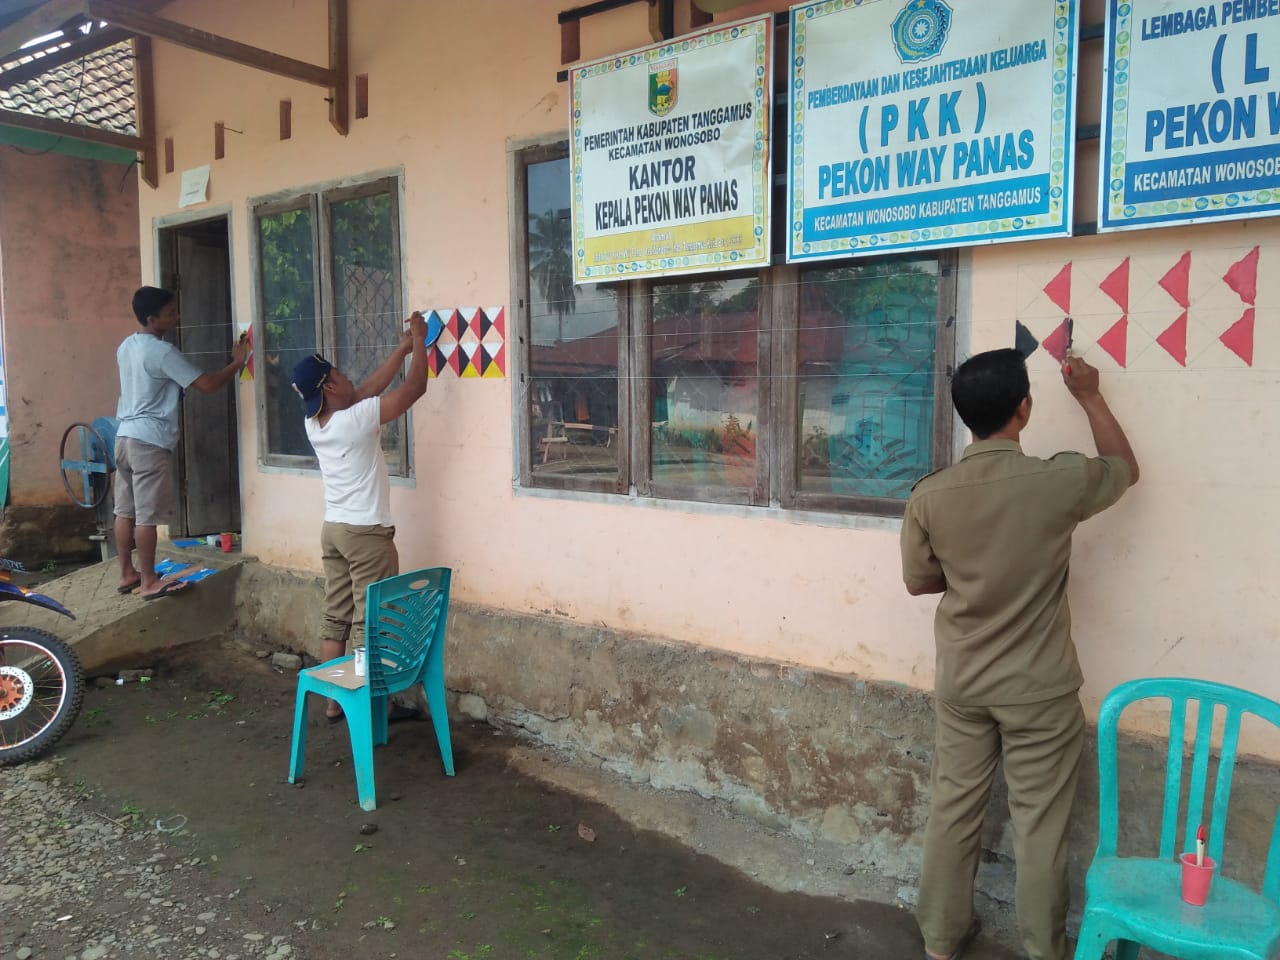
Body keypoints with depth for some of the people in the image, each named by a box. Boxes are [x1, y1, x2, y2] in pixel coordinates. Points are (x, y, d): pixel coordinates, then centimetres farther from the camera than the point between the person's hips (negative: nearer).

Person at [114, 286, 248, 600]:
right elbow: (208, 384, -17)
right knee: (147, 515, -3)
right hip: (150, 440, -9)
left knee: (126, 510, 13)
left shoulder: (127, 345, 11)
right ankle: (149, 582, 3)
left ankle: (127, 574, 22)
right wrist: (237, 362, -5)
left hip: (125, 435, 9)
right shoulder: (163, 352, -16)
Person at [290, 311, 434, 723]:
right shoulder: (357, 420, -19)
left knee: (336, 619, 13)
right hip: (367, 534, -8)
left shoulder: (314, 424, 3)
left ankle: (334, 701, 22)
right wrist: (420, 341, 0)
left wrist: (403, 349, 16)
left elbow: (367, 389, 14)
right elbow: (415, 387, -15)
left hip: (333, 530, 8)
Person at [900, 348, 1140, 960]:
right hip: (1038, 686, -2)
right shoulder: (1058, 482, -18)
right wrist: (1089, 396, 14)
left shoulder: (930, 496, -13)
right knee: (1038, 824, 13)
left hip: (962, 681, 3)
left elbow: (918, 581, 1)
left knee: (953, 808, 15)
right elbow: (1126, 469, 6)